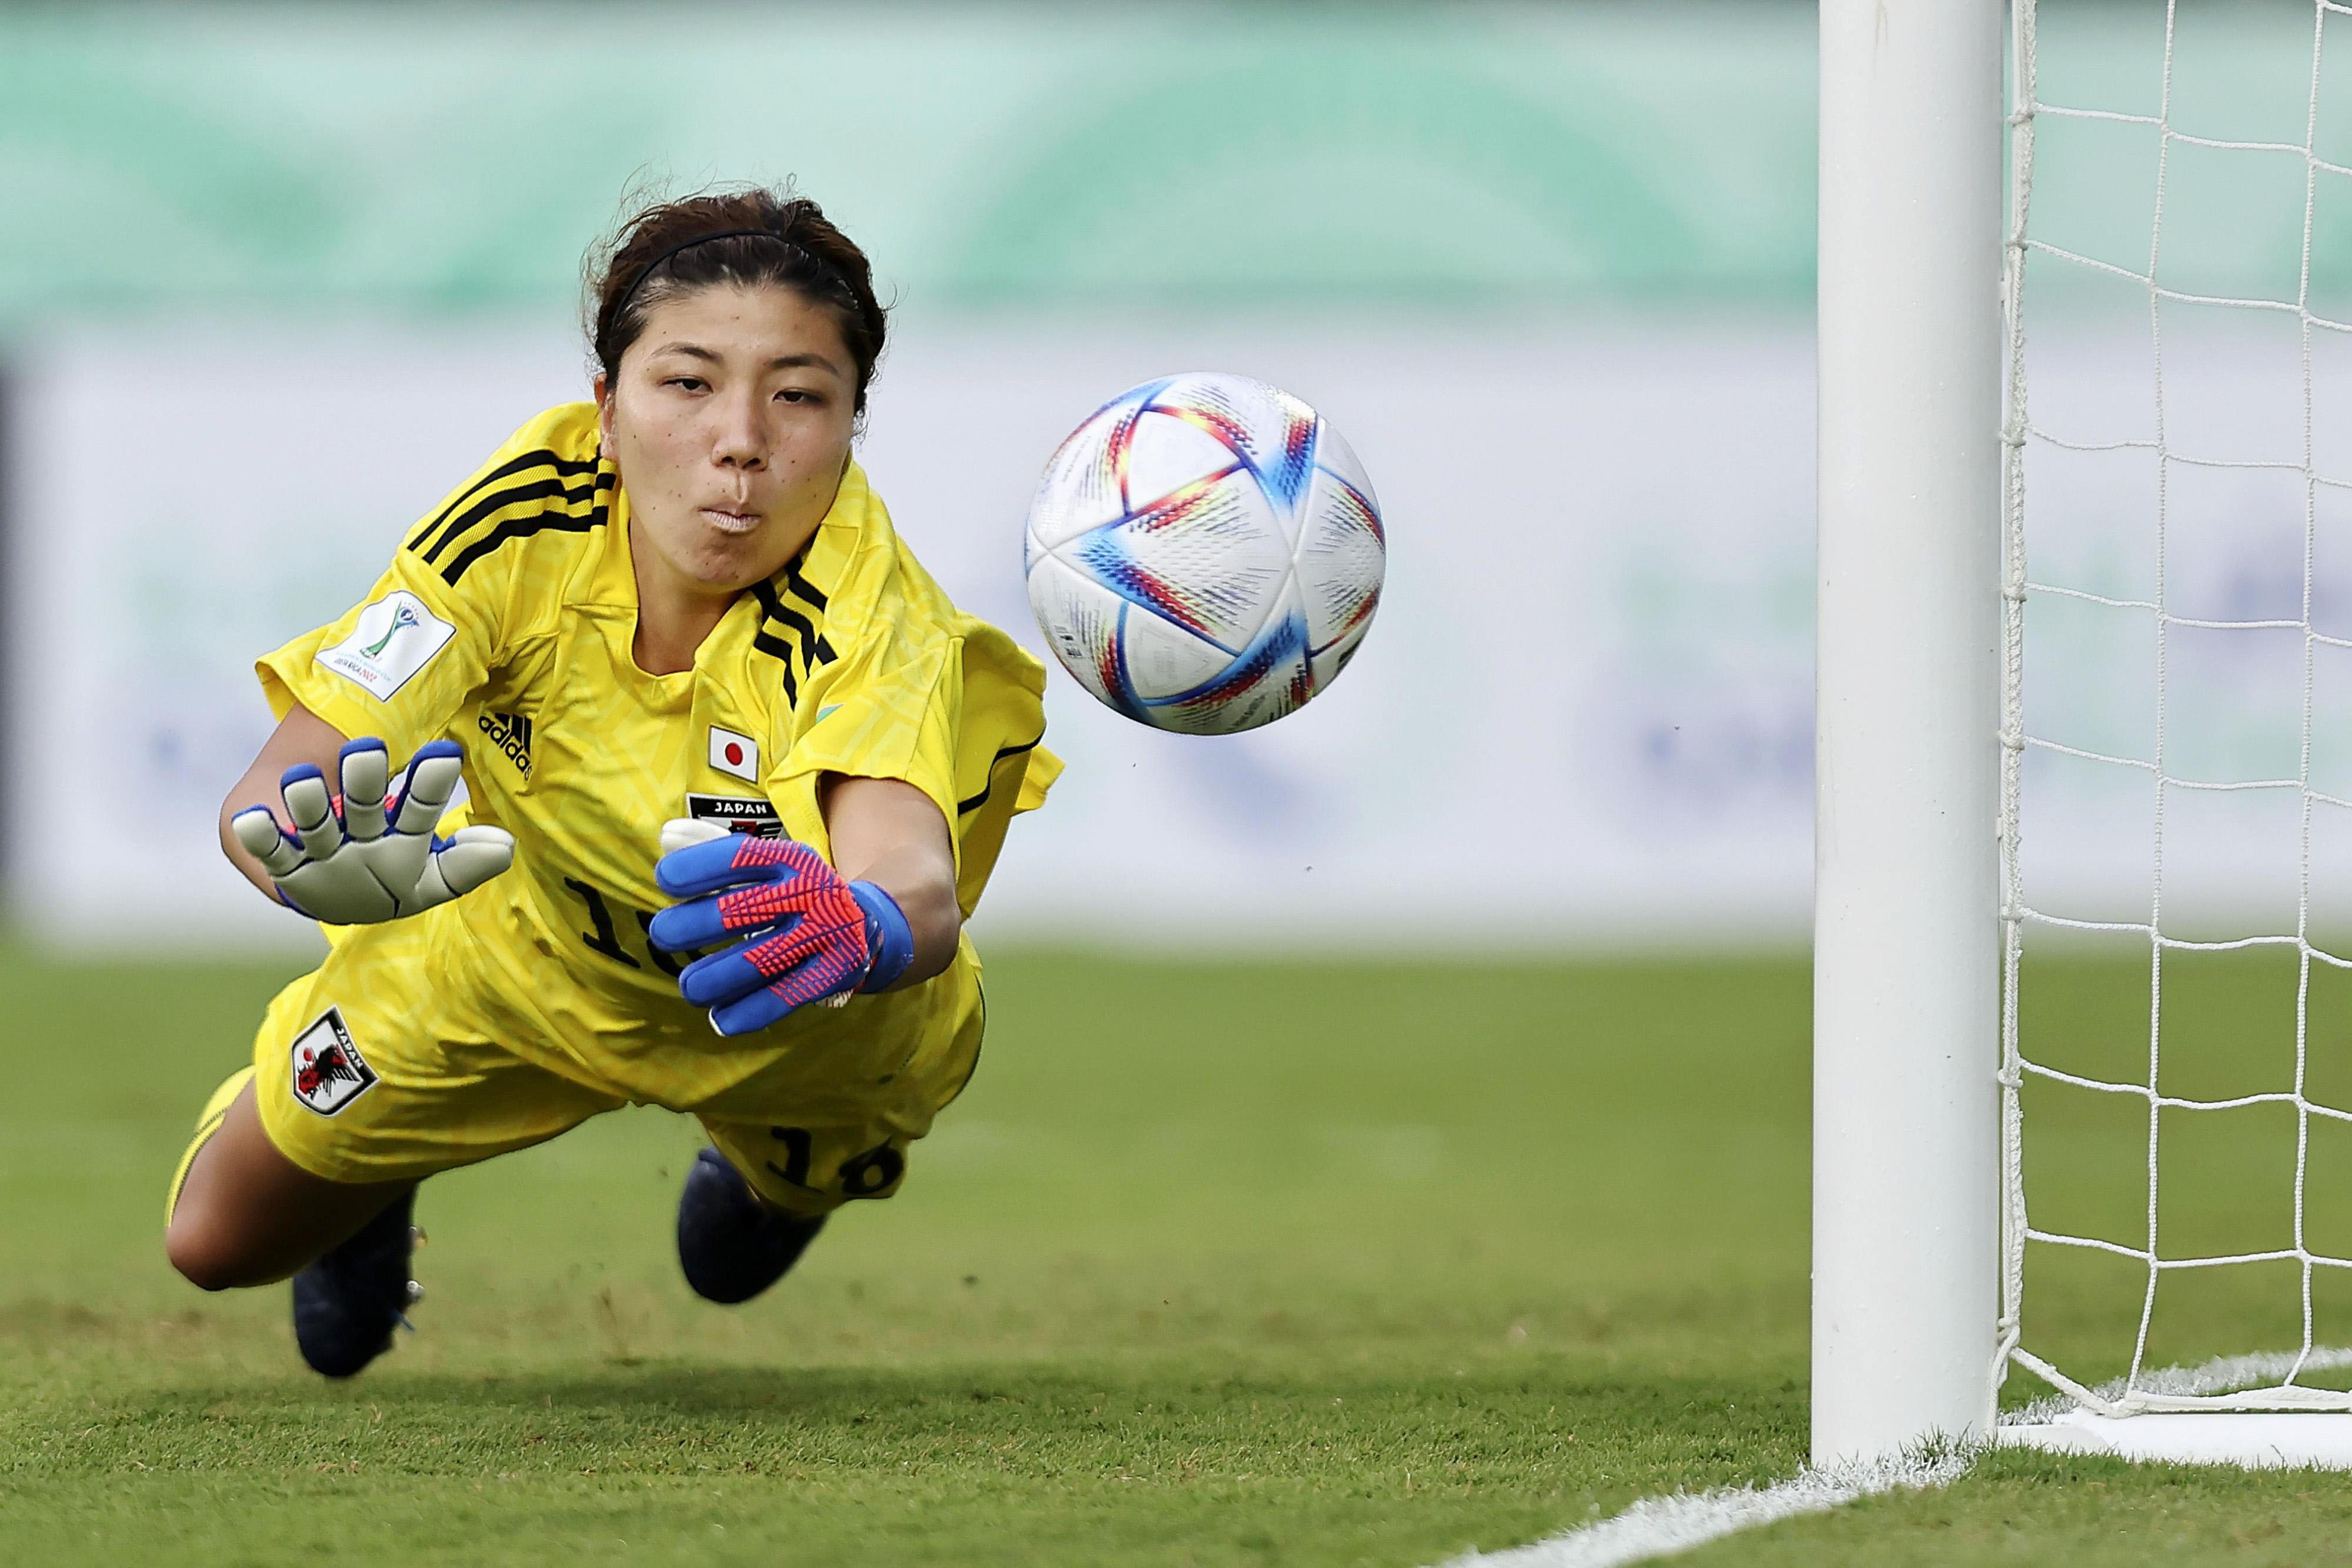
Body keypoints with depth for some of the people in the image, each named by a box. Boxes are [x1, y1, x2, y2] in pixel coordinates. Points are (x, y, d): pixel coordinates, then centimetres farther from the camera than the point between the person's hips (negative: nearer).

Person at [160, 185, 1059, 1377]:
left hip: (791, 1028, 1)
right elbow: (267, 796, -41)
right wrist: (320, 858, -67)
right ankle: (377, 1165, 44)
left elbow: (917, 888, -62)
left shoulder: (869, 620, -43)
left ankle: (784, 1161, 21)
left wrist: (860, 928, -89)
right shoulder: (525, 518, -36)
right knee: (219, 1238, 2)